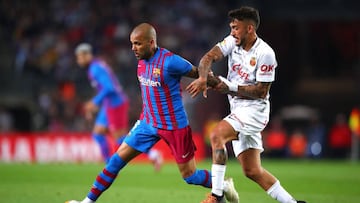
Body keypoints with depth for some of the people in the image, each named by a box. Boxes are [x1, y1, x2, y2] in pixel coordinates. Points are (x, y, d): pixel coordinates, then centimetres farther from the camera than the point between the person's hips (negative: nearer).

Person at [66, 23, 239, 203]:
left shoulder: (170, 61, -22)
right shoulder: (142, 62, 2)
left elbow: (197, 74, -11)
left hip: (174, 126, -6)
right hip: (148, 123, 6)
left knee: (189, 176, 1)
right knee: (117, 159, 1)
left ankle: (225, 187, 27)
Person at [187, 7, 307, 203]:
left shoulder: (265, 54, -15)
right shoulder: (232, 42, 2)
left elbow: (261, 91, -15)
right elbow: (209, 57, -11)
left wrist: (230, 87, -18)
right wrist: (203, 78, -30)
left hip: (255, 109, -7)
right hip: (238, 109, 7)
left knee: (217, 135, -27)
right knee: (252, 171, 7)